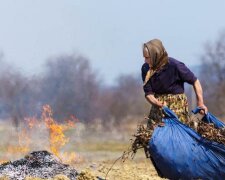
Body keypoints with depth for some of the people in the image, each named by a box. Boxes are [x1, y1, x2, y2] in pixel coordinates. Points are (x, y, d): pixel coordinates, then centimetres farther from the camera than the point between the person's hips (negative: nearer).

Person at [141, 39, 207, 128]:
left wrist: (200, 103, -14)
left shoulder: (175, 65, -20)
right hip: (157, 103, 4)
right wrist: (160, 104, -26)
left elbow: (195, 81, -8)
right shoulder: (146, 68, -8)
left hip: (177, 105, -4)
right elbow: (148, 94, -7)